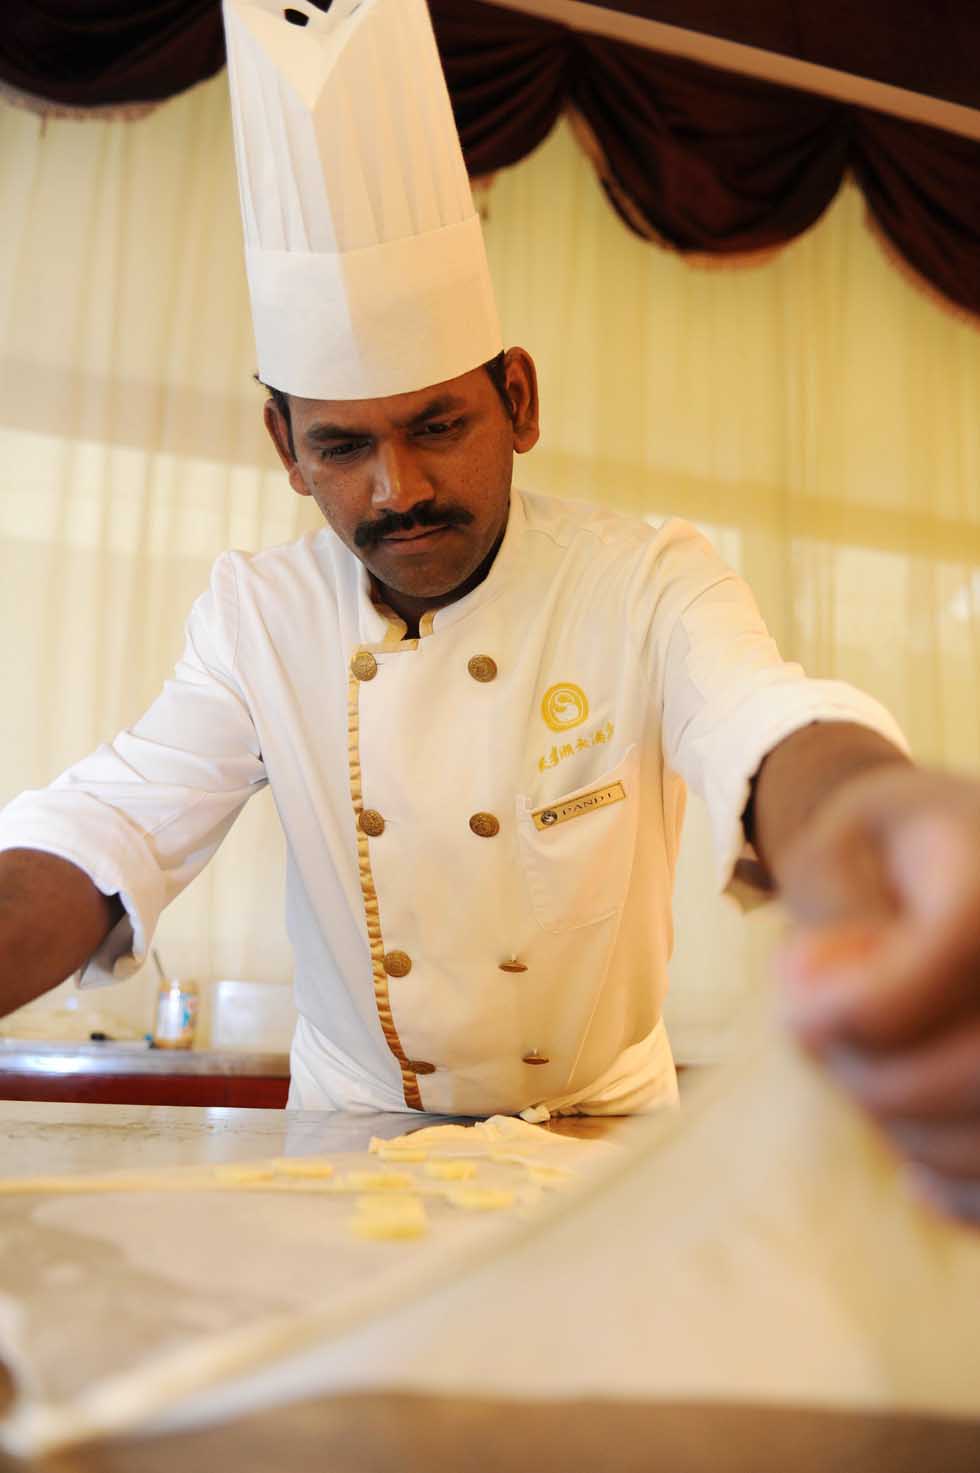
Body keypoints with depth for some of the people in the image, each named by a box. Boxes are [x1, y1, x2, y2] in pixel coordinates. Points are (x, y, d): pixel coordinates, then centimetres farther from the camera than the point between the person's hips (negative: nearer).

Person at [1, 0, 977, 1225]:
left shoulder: (650, 584, -12)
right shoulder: (256, 614, -4)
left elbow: (768, 731, -31)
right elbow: (103, 842, -13)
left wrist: (863, 823, -56)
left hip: (600, 1127, -1)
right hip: (353, 1135, 2)